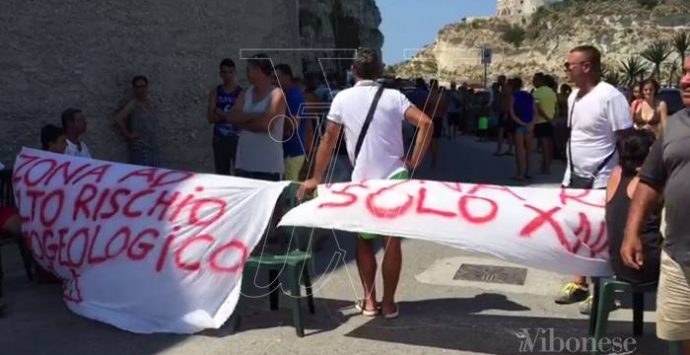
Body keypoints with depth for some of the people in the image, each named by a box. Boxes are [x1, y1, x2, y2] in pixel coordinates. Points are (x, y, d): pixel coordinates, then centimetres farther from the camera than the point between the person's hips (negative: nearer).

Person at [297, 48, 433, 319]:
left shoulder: (343, 98, 0)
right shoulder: (393, 96, -1)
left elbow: (328, 139, 1)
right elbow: (426, 124, -12)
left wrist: (316, 178, 7)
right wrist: (414, 161, -5)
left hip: (362, 180, 0)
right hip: (394, 178, 0)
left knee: (364, 241, 16)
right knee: (392, 242, 8)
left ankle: (369, 300, 18)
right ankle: (388, 303, 14)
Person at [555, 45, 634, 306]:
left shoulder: (610, 97, -17)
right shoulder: (574, 96, 8)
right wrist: (570, 172, 16)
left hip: (601, 180, -8)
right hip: (574, 177, 8)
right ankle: (579, 283, 28)